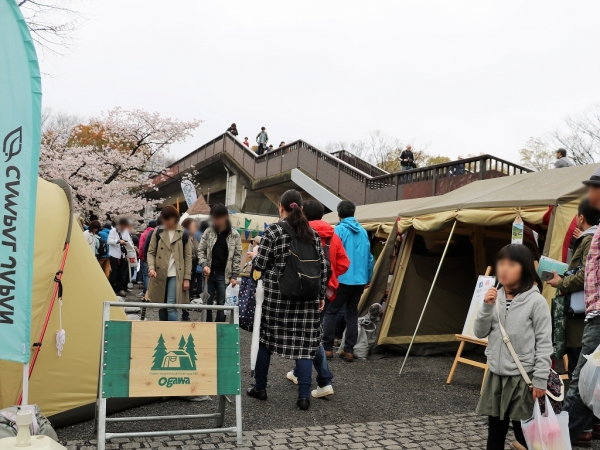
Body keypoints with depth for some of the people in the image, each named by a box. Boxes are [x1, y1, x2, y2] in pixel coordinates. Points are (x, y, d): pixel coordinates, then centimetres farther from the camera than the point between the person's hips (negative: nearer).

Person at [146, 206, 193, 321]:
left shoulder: (184, 234, -1)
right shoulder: (158, 232, 4)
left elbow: (188, 257, 1)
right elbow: (151, 252, 5)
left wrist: (187, 278, -3)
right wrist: (151, 267, -13)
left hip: (175, 275, -2)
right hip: (159, 275, 2)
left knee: (171, 306, -9)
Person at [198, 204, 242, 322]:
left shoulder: (234, 235, -1)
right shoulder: (208, 232, 4)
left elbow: (237, 256, 0)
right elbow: (201, 250, 7)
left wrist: (234, 276, -5)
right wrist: (204, 265, -10)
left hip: (224, 275, -2)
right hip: (209, 274, 2)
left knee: (222, 305, 3)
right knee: (207, 303, 8)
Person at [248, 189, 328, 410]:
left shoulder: (273, 230, -5)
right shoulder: (312, 233, 5)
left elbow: (259, 264, -6)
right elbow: (322, 267, 5)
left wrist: (254, 260, 17)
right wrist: (321, 295, 13)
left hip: (276, 293, -2)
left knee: (266, 339, 13)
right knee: (304, 343, 4)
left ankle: (260, 388, 24)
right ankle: (304, 396, 2)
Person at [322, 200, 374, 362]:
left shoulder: (339, 230, -8)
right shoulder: (363, 231, 10)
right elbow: (369, 257, 12)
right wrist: (368, 277, 21)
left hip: (343, 279, -6)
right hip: (360, 280, 6)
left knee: (330, 312, 5)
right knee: (352, 314, 12)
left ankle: (327, 347, 5)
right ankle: (349, 350, 11)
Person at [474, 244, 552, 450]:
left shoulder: (536, 301, -11)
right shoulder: (496, 298, 3)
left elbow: (544, 343, -10)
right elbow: (480, 333, 4)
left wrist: (540, 379, -12)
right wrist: (487, 307, -10)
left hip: (522, 377, -5)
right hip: (496, 375, 5)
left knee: (523, 431, 8)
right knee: (495, 430, 15)